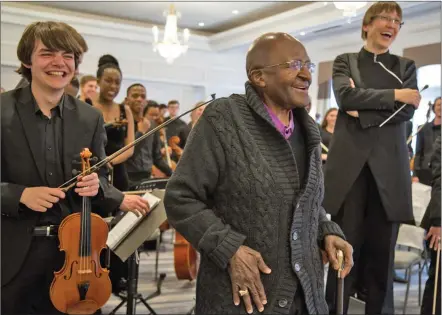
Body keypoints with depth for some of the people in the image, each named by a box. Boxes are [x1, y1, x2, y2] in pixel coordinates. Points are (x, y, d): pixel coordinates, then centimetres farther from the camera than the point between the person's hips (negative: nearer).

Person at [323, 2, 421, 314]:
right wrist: (394, 95, -10)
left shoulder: (406, 66, 15)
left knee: (382, 252, 5)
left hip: (389, 168, 2)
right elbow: (345, 96, -9)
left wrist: (364, 113, -10)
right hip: (350, 165, -1)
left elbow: (407, 110, -1)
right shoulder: (345, 61, 11)